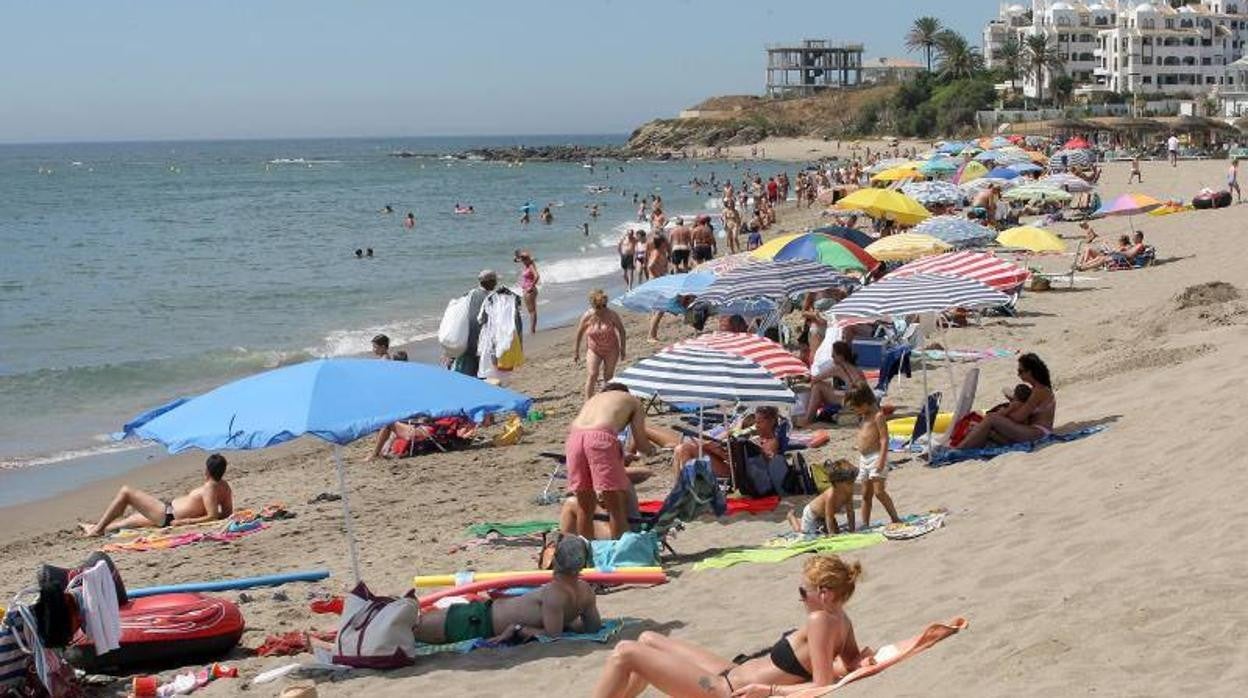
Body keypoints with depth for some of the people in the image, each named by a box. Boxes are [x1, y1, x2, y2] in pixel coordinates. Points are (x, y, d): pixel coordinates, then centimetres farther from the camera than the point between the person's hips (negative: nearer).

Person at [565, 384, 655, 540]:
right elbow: (640, 443, 17)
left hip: (573, 437, 5)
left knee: (584, 505, 17)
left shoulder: (592, 399, 39)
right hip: (601, 438, -5)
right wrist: (650, 449, 40)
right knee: (616, 505, 5)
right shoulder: (633, 401, 27)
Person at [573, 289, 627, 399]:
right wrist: (576, 352, 3)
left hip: (611, 350, 0)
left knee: (608, 376, 7)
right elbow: (579, 334, -2)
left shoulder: (612, 315, -17)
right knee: (593, 375, -15)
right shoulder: (587, 316, -15)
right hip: (594, 350, 0)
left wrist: (622, 348, -3)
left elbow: (621, 331, -4)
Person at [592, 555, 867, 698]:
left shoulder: (820, 620, -25)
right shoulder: (840, 619, 1)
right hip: (734, 673, 11)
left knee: (624, 652, -8)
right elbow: (852, 663, 11)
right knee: (647, 639, 23)